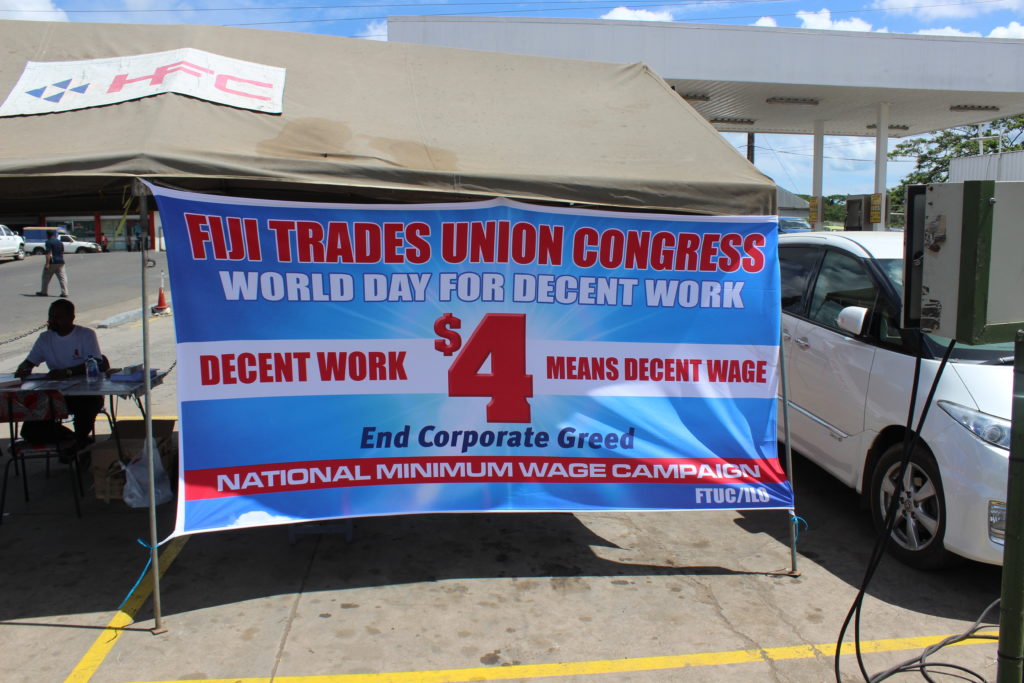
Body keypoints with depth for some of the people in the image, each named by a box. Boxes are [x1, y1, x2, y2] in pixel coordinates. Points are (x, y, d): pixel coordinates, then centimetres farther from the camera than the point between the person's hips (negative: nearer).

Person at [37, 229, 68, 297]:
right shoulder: (60, 242, 14)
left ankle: (44, 292, 18)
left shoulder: (48, 242, -8)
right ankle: (64, 293, -6)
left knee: (46, 277, 9)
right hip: (60, 262, 6)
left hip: (52, 262, -6)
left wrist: (47, 263, -19)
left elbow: (48, 253, -17)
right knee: (62, 278, 1)